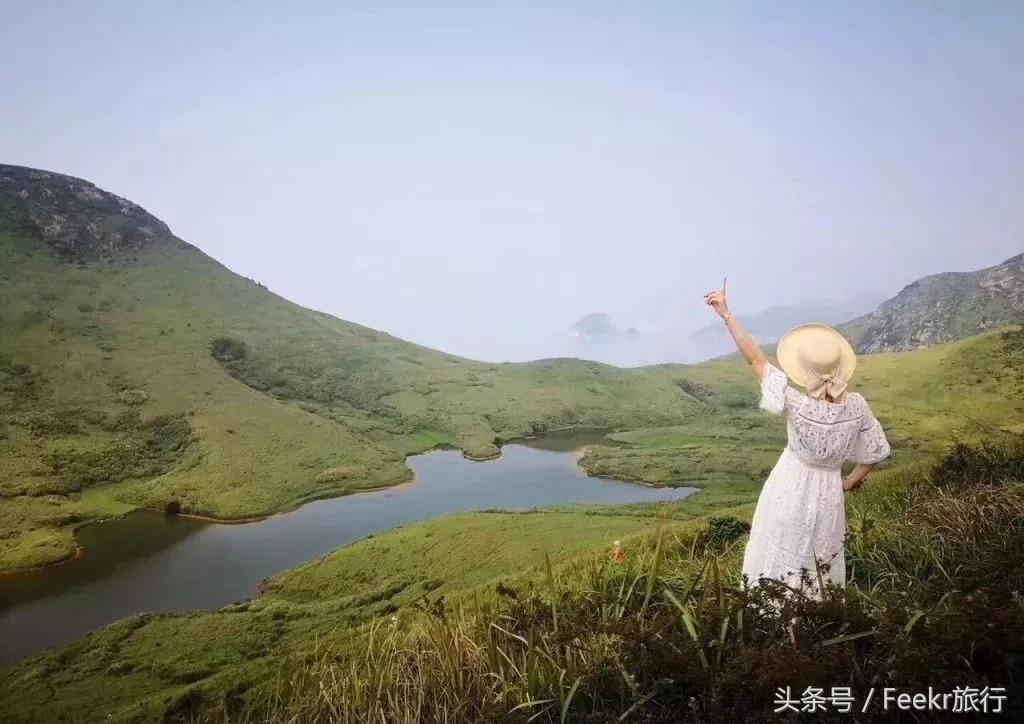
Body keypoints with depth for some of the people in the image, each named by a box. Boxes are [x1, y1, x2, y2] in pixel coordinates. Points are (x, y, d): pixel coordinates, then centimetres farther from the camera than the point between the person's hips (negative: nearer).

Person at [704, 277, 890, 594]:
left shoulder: (797, 404, -27)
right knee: (821, 565, 23)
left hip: (789, 493, -4)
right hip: (828, 496, 4)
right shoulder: (856, 406, -14)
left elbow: (755, 359, -23)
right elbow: (877, 452, 0)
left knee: (781, 567, 12)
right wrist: (852, 481, 17)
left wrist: (726, 314, -19)